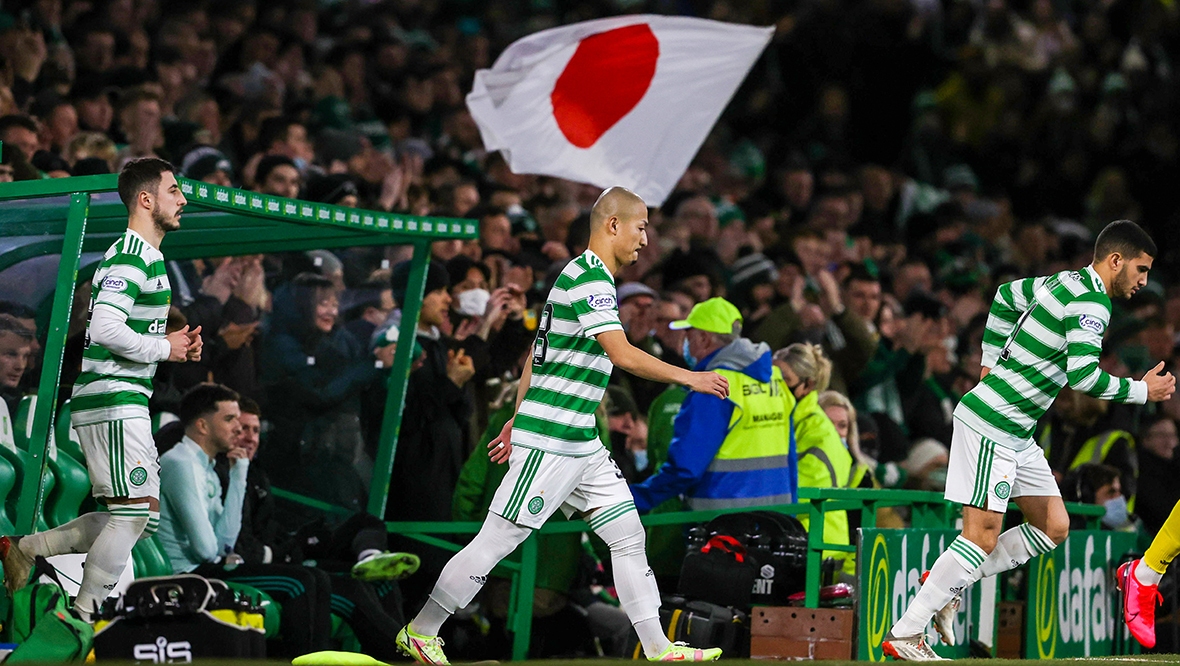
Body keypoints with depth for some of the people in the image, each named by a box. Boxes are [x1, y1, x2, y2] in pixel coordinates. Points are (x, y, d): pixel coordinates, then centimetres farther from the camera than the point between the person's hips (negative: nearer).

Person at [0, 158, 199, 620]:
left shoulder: (148, 257, 20)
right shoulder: (129, 256, -13)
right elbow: (106, 329, -25)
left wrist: (175, 343, 11)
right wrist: (164, 349, -13)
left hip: (123, 403, 10)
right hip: (113, 399, -10)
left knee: (142, 519, 10)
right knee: (136, 511, -10)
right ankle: (84, 616, -5)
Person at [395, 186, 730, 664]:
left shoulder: (581, 276, 17)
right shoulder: (591, 279, -15)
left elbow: (537, 354, 22)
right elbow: (623, 355, -24)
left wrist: (517, 419, 26)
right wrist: (688, 378, -17)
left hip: (580, 442, 10)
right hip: (548, 441, -10)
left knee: (628, 535, 6)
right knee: (497, 541, -5)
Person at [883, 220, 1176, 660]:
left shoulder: (1066, 282, 12)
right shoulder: (1092, 304, -17)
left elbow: (1007, 296, 27)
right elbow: (1083, 375, -27)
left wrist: (992, 359, 27)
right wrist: (1141, 391, -14)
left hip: (1017, 434, 10)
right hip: (991, 426, -10)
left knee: (1053, 528, 9)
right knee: (983, 538, -10)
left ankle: (947, 586, 13)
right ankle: (904, 634, -6)